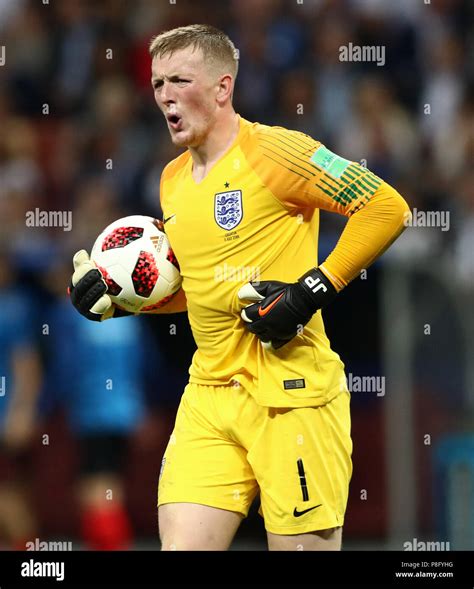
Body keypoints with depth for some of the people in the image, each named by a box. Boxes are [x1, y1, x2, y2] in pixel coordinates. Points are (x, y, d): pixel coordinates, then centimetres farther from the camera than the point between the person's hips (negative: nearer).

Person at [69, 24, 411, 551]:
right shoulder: (173, 181, 16)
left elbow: (386, 208, -12)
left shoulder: (270, 151, -9)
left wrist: (314, 289, -17)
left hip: (290, 393, -7)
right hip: (209, 397, 7)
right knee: (181, 543, -4)